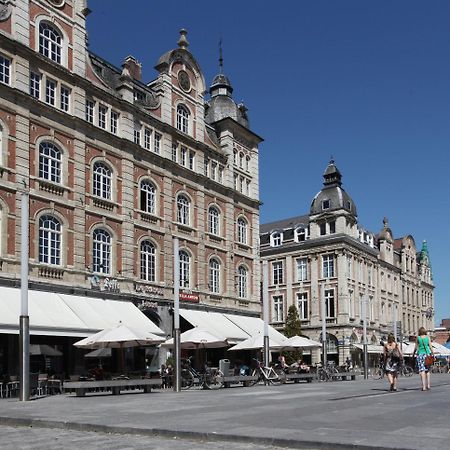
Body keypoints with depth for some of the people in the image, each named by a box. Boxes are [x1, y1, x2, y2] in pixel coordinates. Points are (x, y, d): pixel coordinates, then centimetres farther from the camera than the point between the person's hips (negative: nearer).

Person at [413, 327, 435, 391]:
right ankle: (428, 385, 10)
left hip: (420, 354, -2)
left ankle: (424, 386, -10)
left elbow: (416, 347, 3)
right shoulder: (428, 337, 3)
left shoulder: (418, 338, 1)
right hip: (427, 354, 2)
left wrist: (413, 353, 17)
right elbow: (430, 347, 2)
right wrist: (433, 354, 8)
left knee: (422, 370, -3)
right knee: (427, 370, 14)